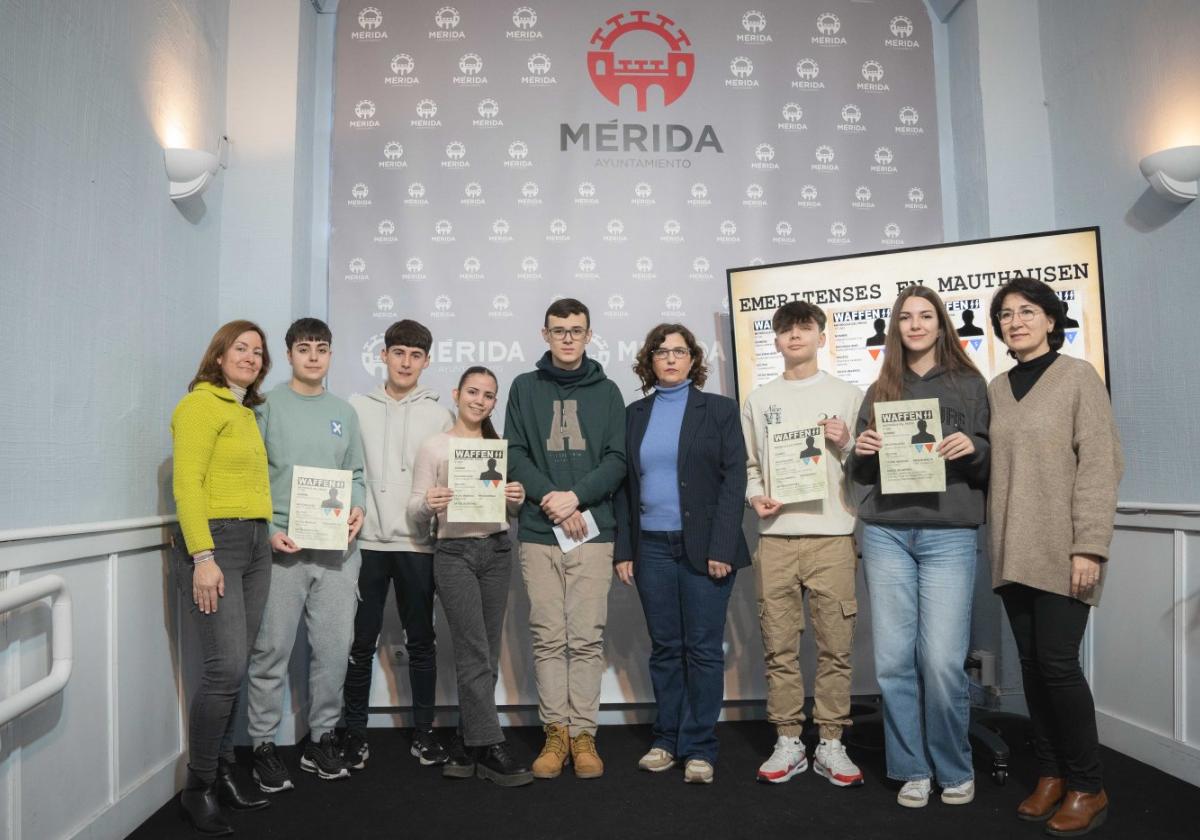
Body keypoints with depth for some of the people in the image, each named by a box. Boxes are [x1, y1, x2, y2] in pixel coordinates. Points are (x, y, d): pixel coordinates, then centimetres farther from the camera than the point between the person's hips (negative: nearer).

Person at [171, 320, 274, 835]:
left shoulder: (247, 411, 17)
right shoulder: (200, 405, -6)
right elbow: (186, 485, -13)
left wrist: (270, 534, 6)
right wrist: (203, 558, -19)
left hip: (255, 543, 8)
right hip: (214, 541, -7)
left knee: (235, 667, 10)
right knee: (226, 667, -9)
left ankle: (223, 773, 22)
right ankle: (198, 788, 7)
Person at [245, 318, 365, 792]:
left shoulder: (344, 412, 14)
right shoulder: (267, 406, 1)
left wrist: (357, 507, -2)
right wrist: (269, 530, -13)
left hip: (337, 548, 4)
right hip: (281, 546, -4)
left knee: (335, 648, 8)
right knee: (272, 650, 1)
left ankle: (321, 739, 22)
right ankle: (263, 745, 16)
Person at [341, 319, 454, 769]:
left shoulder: (439, 415, 5)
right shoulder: (357, 407, 5)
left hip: (417, 543, 0)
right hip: (365, 541, 0)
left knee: (421, 640, 8)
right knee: (361, 641, 6)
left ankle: (423, 731, 21)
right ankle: (355, 731, 21)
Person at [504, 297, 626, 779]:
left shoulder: (606, 392, 10)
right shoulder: (525, 388, 10)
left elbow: (617, 460, 2)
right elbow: (514, 455, 3)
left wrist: (576, 496, -12)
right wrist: (549, 497, -11)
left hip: (593, 532, 0)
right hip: (538, 532, 0)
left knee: (587, 638, 2)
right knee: (548, 638, 5)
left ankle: (583, 733, 12)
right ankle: (556, 732, 15)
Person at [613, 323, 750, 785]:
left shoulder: (719, 409, 3)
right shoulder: (635, 414, 11)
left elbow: (734, 478, -4)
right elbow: (624, 483, 10)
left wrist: (721, 547, -12)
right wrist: (623, 548, 3)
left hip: (704, 547, -3)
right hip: (651, 547, 3)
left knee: (703, 649, 2)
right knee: (664, 648, 10)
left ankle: (699, 747, 12)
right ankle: (666, 739, 22)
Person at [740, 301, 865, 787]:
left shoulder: (847, 396, 9)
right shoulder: (759, 400, 13)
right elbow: (747, 464, 14)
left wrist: (846, 445, -10)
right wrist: (755, 496, -4)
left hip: (832, 534, -1)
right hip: (776, 536, 1)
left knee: (835, 646, 1)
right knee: (779, 646, 5)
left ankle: (831, 743, 15)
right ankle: (788, 742, 16)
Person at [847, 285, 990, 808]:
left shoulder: (970, 385, 8)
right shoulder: (879, 391, 14)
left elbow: (992, 465, 7)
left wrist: (973, 449, -14)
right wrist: (861, 451, -4)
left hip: (949, 535, -2)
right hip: (885, 534, 2)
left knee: (943, 661, -4)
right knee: (893, 659, 2)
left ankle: (955, 770, 17)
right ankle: (912, 770, 17)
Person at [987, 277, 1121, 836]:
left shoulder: (1078, 377, -1)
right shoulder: (996, 389, 13)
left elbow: (1100, 464, -8)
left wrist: (1088, 546, -14)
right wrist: (990, 534, 5)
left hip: (1061, 550, -5)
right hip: (1013, 550, 5)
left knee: (1057, 661, -6)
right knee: (1031, 662, 8)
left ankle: (1087, 787, 11)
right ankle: (1051, 774, 21)